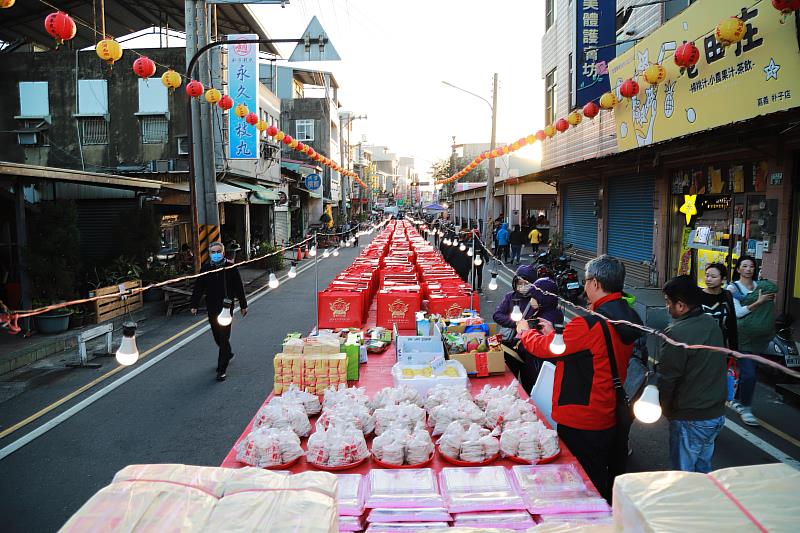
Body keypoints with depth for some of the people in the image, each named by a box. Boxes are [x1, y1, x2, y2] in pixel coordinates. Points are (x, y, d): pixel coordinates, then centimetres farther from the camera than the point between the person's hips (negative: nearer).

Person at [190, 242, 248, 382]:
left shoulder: (230, 267, -6)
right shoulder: (205, 269, 2)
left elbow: (239, 287, -1)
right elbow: (198, 288, 8)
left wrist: (243, 305, 2)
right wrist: (194, 305, 6)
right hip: (211, 308, 4)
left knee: (224, 337, -5)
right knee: (217, 336, 15)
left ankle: (222, 369, 1)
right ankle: (227, 354, 42)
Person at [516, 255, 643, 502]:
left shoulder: (590, 324, -27)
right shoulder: (630, 318, 2)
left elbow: (544, 348, -16)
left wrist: (525, 331, 4)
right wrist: (554, 332, 16)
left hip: (583, 421, -8)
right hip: (615, 415, 9)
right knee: (613, 480, 23)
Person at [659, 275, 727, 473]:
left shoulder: (675, 334, -25)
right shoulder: (712, 323, 1)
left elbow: (667, 380, -19)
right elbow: (717, 364, 12)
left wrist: (663, 408, -2)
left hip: (690, 419, -8)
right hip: (717, 413, 8)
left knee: (683, 473, 8)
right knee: (703, 467, 23)